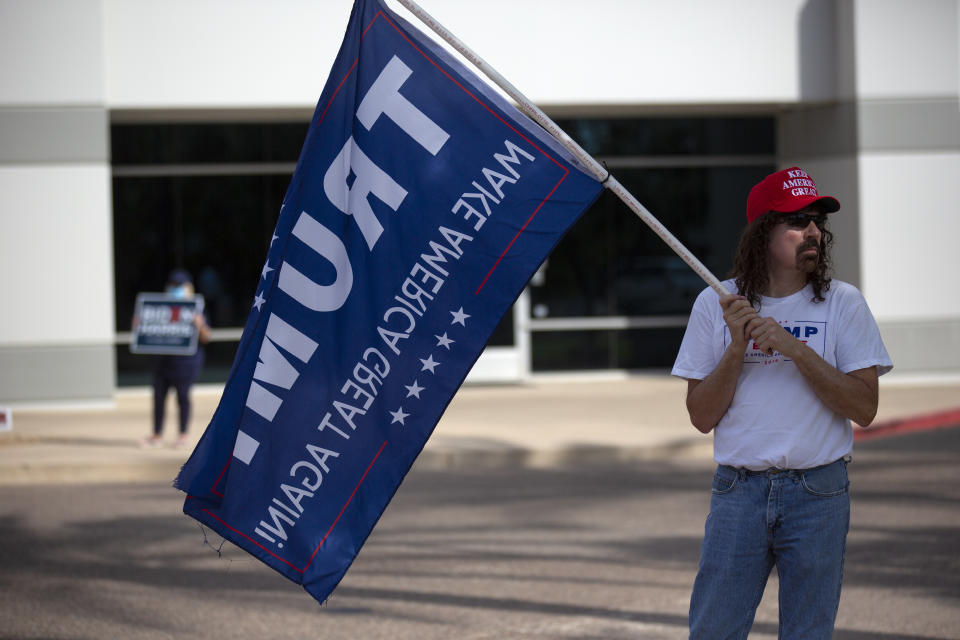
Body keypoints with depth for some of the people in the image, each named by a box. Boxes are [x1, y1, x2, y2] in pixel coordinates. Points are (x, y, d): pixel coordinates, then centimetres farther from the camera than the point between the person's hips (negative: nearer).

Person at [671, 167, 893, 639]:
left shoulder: (842, 303, 1)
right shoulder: (714, 305, 4)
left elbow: (864, 408, -7)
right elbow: (702, 416, 2)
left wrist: (794, 347, -14)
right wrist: (738, 347, -11)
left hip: (819, 497, -1)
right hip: (738, 493, 1)